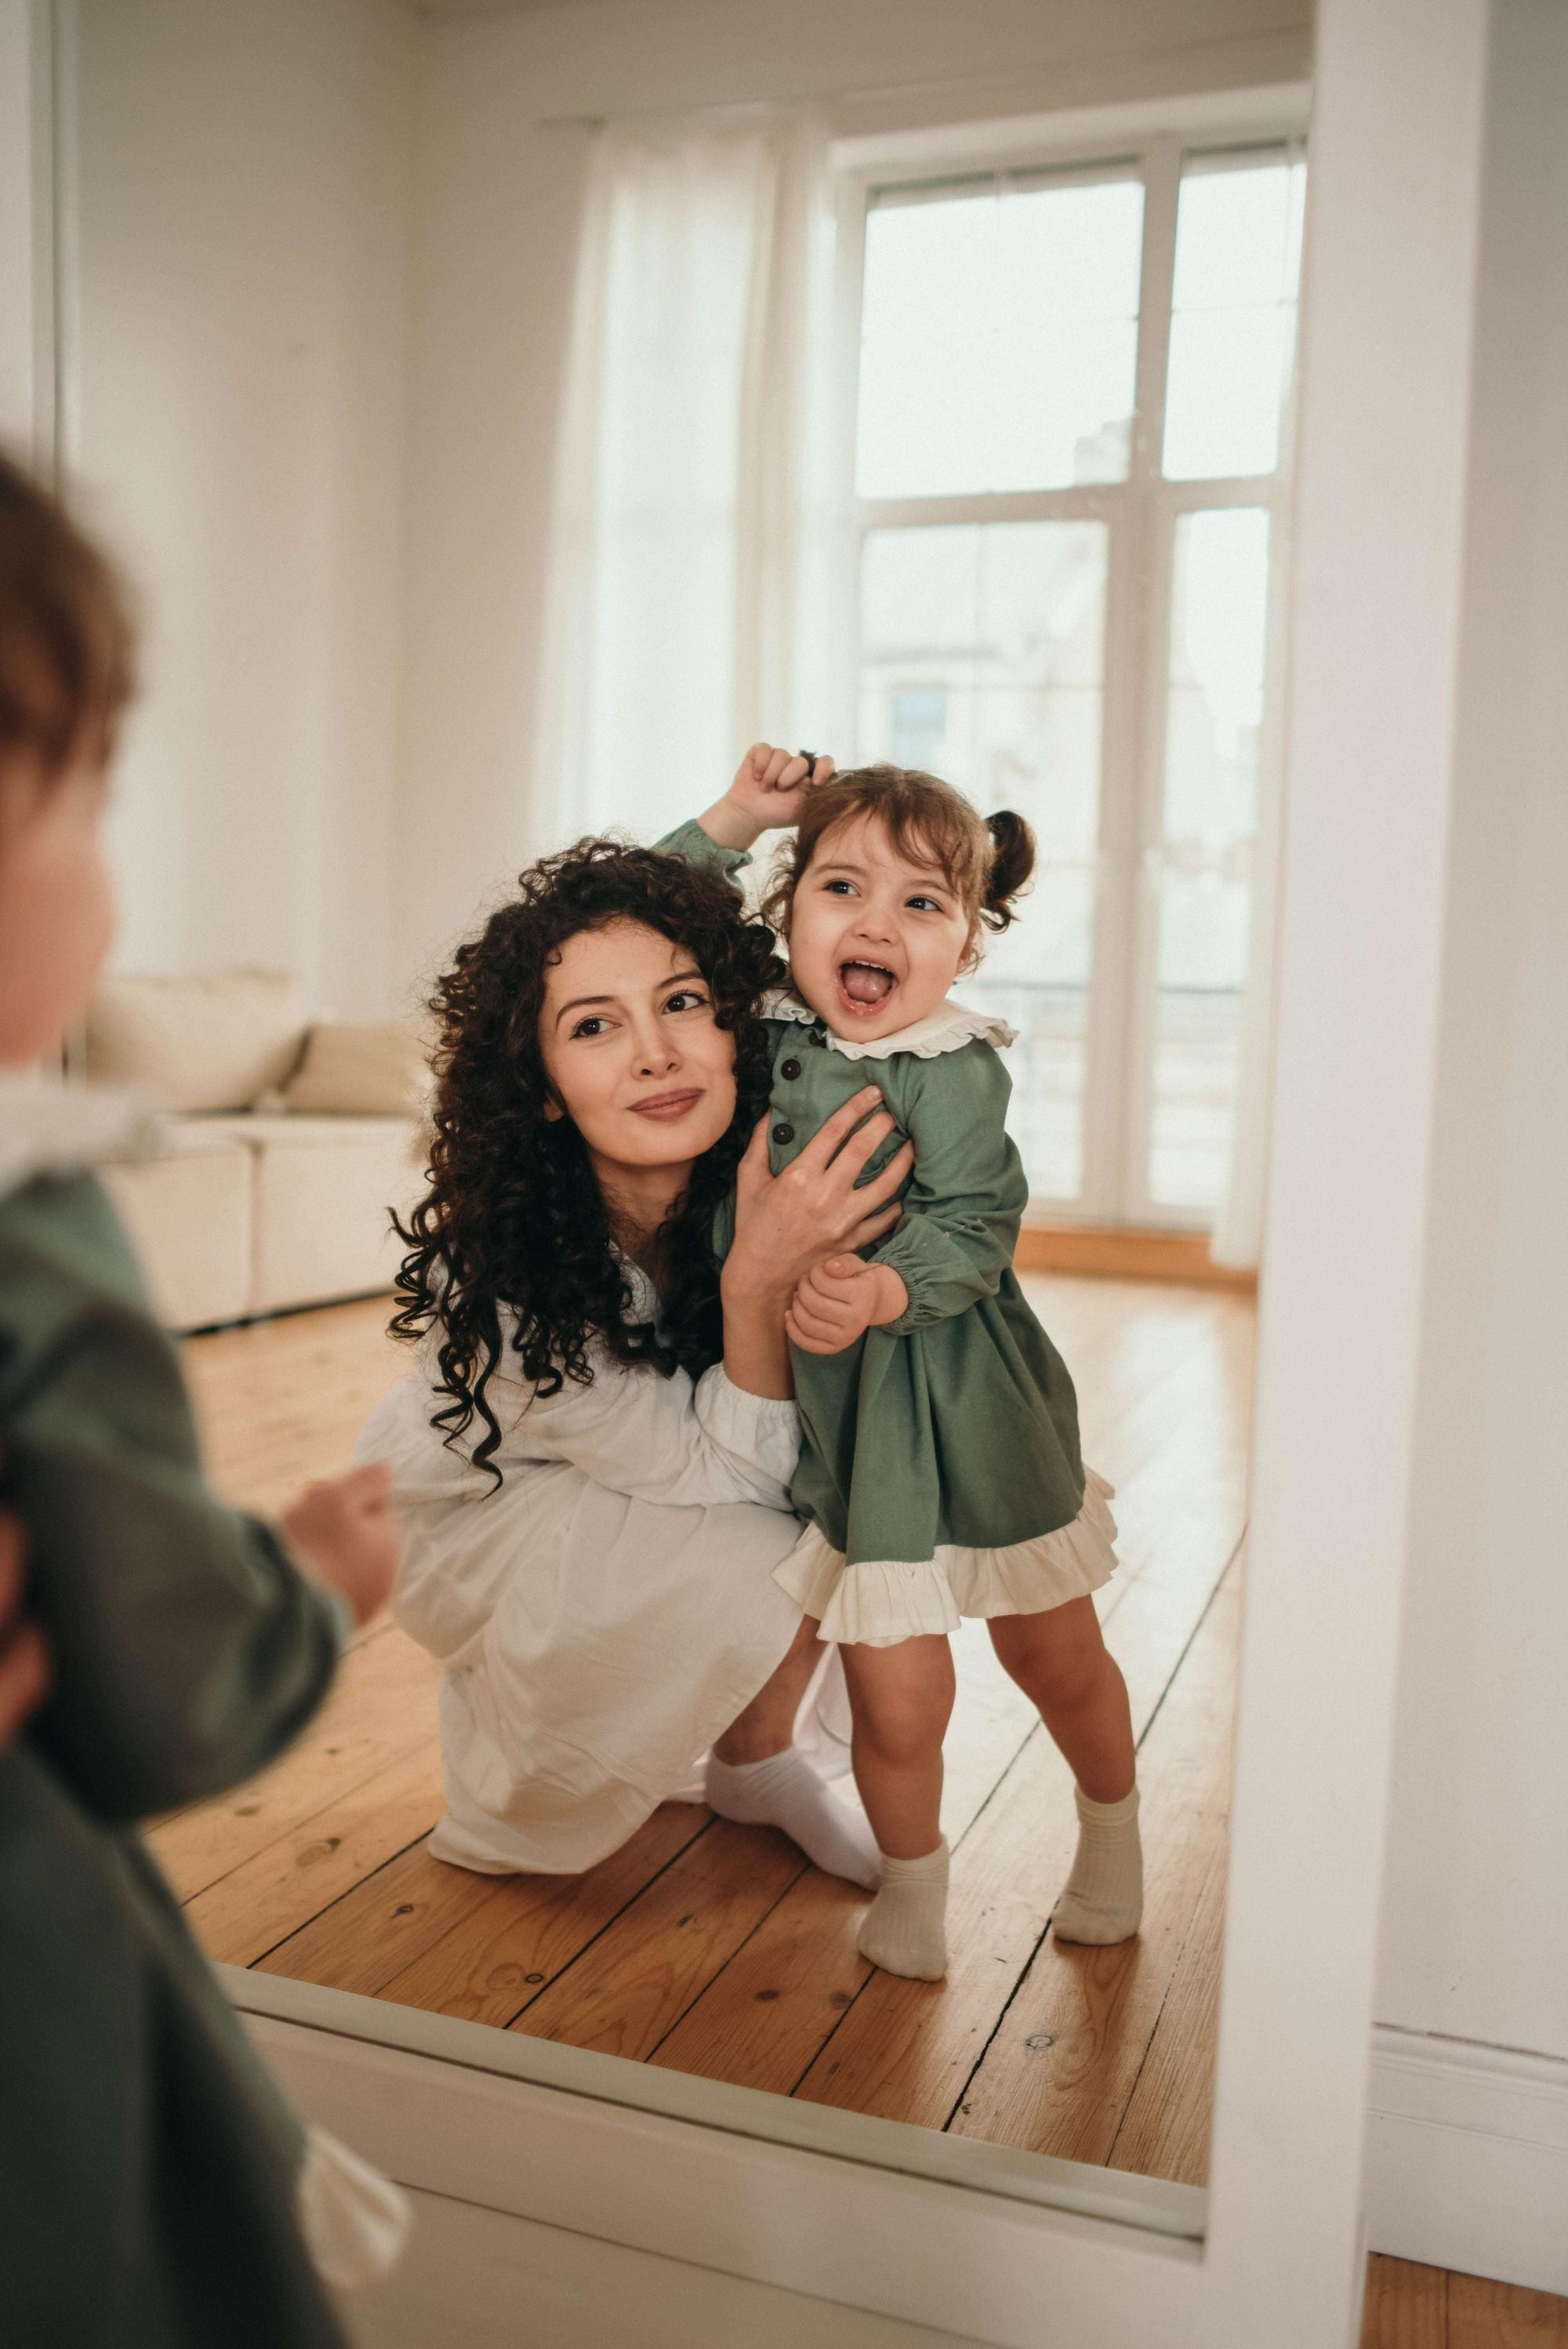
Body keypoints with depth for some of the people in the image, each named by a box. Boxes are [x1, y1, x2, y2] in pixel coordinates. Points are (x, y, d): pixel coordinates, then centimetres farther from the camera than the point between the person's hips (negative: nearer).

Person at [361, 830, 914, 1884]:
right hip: (478, 1510, -4)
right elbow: (715, 1469, -32)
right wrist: (759, 1280, -47)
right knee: (754, 1568, -29)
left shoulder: (772, 1166, -25)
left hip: (662, 1499, 5)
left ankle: (758, 1757, 6)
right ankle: (517, 1788, 0)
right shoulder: (489, 1269, -36)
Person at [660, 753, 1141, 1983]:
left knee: (1058, 1657, 17)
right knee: (897, 1704, 2)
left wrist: (883, 1290, -39)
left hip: (975, 1402, -2)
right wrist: (733, 818, -2)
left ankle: (1113, 1830, 47)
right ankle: (913, 1884, 32)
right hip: (838, 1411, 2)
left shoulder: (958, 1072, -15)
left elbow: (973, 1231, -20)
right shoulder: (760, 1022, -2)